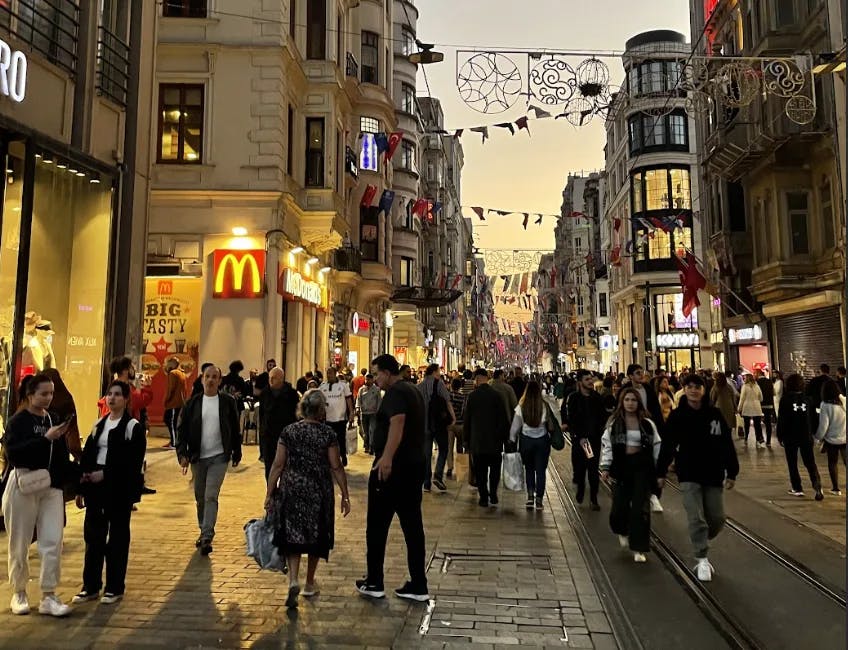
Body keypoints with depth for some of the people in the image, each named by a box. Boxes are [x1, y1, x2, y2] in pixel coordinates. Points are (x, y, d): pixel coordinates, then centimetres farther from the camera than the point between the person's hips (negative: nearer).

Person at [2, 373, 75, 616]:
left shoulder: (54, 420, 8)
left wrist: (63, 478, 1)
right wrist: (46, 438, -26)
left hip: (51, 487, 4)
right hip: (23, 485, -4)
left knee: (53, 541, -1)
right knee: (20, 542, 9)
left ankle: (48, 596, 7)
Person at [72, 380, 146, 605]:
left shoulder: (133, 426, -6)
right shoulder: (98, 425, 12)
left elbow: (133, 461, -14)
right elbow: (87, 456, 10)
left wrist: (105, 474, -18)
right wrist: (81, 489, 7)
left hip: (119, 488, -5)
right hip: (95, 487, 5)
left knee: (118, 537, 4)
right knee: (93, 535, 9)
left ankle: (115, 588, 15)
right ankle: (91, 586, 21)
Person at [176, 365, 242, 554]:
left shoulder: (228, 402, -1)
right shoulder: (193, 403, 1)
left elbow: (235, 430, 6)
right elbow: (182, 430, 2)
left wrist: (237, 453, 8)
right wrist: (182, 454, -9)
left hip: (219, 457, -3)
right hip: (198, 457, 3)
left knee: (211, 496, -10)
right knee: (200, 498, 14)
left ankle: (207, 538, -8)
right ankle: (204, 531, 30)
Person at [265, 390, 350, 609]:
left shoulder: (288, 432, -2)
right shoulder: (328, 434, -7)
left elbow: (278, 465, -2)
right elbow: (336, 468, -6)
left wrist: (269, 494, 5)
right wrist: (345, 495, 2)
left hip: (292, 491, 1)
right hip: (319, 493, -1)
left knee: (292, 535, 9)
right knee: (315, 535, 15)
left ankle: (293, 580, -11)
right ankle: (309, 583, 28)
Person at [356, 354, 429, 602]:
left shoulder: (395, 393, -14)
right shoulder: (413, 390, 15)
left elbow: (397, 422, -32)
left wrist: (387, 457, -42)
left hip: (391, 467, -9)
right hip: (415, 464, 9)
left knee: (377, 526, 5)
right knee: (412, 525, 10)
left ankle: (374, 583, 15)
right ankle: (418, 586, 15)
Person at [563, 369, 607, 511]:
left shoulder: (597, 397, 5)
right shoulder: (574, 398, -4)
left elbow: (603, 417, 9)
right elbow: (571, 420, -8)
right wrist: (579, 437, -15)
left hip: (594, 438, 2)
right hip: (579, 439, -1)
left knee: (594, 469, 1)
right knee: (579, 467, 6)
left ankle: (594, 498, 10)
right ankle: (580, 490, 30)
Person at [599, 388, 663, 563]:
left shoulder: (647, 423, 3)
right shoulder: (614, 423, 2)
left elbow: (657, 447, 6)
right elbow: (606, 445, 4)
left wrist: (659, 473, 4)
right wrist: (605, 467, -3)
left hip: (642, 467, 0)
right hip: (621, 466, 0)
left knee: (640, 508, -3)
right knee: (619, 506, -3)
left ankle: (638, 548, 9)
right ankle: (623, 531, 32)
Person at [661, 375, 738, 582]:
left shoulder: (715, 414, -1)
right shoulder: (677, 416, -6)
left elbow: (727, 445, 4)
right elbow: (667, 447, -2)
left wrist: (731, 473, 4)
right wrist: (661, 473, -2)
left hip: (713, 475, 3)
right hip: (689, 476, -2)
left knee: (717, 519, 8)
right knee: (696, 519, -7)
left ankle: (700, 544, 36)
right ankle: (702, 559, 6)